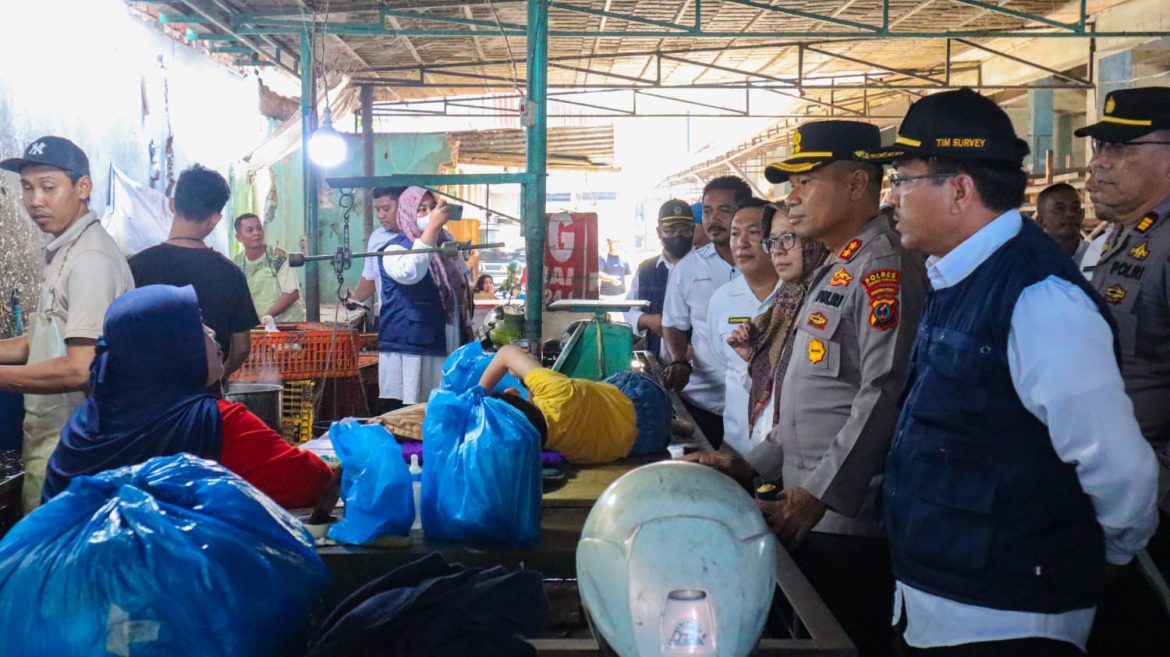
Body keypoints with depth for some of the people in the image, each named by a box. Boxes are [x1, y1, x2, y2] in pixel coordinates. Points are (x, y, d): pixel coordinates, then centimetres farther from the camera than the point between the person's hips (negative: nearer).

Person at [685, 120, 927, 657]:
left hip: (850, 520, -9)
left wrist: (816, 495, -23)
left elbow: (885, 394, -24)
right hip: (813, 518, 9)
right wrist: (755, 465, 16)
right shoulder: (835, 270, 17)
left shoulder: (883, 266, -14)